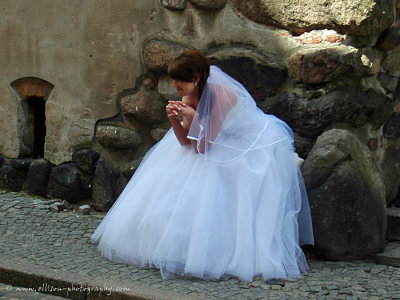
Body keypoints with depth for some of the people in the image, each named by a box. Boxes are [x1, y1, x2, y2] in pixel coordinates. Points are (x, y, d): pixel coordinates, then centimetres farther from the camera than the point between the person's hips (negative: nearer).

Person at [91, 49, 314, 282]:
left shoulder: (220, 96, -31)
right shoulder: (189, 98, -8)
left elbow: (203, 148, -26)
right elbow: (186, 143, -6)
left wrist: (193, 118, -33)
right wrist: (175, 120, -21)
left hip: (258, 146, -8)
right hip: (223, 147, 8)